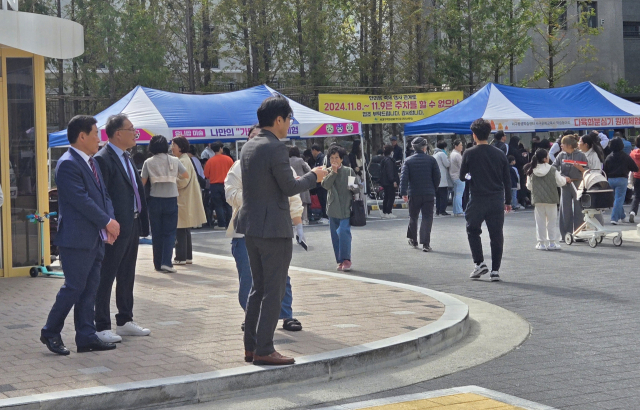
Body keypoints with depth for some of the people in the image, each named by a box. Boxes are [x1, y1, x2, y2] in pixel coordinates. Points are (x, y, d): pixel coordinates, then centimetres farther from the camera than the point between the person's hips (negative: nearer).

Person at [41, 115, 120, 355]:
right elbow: (82, 200, -20)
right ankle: (50, 332, 12)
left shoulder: (92, 163, 15)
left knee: (90, 289, 10)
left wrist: (110, 221, -1)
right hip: (77, 238, -9)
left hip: (95, 238, 9)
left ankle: (86, 337, 14)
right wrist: (108, 222, -15)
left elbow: (104, 195, 15)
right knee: (74, 288, -3)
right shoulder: (68, 164, -15)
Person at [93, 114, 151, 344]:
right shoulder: (103, 159, -14)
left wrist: (141, 224, 15)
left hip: (132, 226, 9)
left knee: (127, 277, 17)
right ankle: (102, 327, 4)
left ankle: (125, 321, 27)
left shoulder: (126, 158, 15)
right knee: (106, 278, -1)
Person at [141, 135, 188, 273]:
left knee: (156, 233, 9)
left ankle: (158, 264, 10)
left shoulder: (148, 162, -2)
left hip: (155, 200, 0)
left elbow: (143, 182, -3)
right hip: (171, 200, 0)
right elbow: (186, 175, 12)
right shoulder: (174, 161, 1)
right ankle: (166, 262, -11)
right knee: (170, 232, 3)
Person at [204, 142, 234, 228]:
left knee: (218, 206, 4)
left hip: (215, 185, -1)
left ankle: (222, 224, 1)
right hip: (226, 185, 1)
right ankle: (229, 224, 11)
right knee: (228, 205, 11)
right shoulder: (228, 159, -4)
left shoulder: (210, 161, -7)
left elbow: (206, 175, -2)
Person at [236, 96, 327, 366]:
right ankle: (264, 350, -1)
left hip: (251, 226, 9)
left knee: (258, 288, 15)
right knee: (273, 291, -2)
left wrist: (294, 180, 22)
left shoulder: (248, 147, 11)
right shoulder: (275, 148, -16)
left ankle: (251, 346, 18)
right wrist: (313, 176, 2)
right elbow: (289, 188, -14)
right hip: (273, 228, -9)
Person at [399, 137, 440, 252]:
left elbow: (404, 177, -9)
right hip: (428, 194, -1)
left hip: (413, 194, 1)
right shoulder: (431, 160, 0)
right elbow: (437, 176, 0)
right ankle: (425, 244, -9)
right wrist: (434, 189, 14)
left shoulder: (408, 161, 0)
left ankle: (413, 240, 29)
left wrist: (403, 193, -11)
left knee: (413, 217, 17)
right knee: (427, 217, 0)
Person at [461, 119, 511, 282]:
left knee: (473, 231, 15)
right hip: (497, 200, 3)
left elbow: (461, 176, 5)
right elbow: (507, 179, 8)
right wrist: (508, 201, 16)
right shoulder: (500, 154, 4)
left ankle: (479, 263, 4)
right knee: (496, 235, 6)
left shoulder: (469, 154, -6)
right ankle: (495, 270, 5)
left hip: (477, 200, -2)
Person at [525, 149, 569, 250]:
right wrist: (566, 179, 25)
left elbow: (529, 186, 5)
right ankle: (552, 242, 9)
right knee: (552, 221, 8)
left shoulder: (531, 171, -4)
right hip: (551, 200, -1)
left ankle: (541, 243, 7)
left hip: (537, 200, 1)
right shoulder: (552, 170, -8)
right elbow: (560, 182, 2)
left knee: (540, 221, 7)